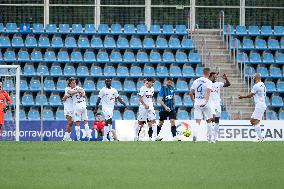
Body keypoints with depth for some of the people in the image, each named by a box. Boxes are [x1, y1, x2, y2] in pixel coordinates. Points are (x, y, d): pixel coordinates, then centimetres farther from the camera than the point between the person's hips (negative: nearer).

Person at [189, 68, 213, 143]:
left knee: (197, 122, -1)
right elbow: (208, 92, -20)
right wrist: (206, 101, -28)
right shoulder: (208, 82, -4)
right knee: (209, 121, 14)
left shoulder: (196, 81, 10)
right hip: (205, 104, -3)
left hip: (197, 104, 3)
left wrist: (194, 101, 27)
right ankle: (209, 138, 16)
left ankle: (194, 134, -27)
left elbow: (191, 93, 14)